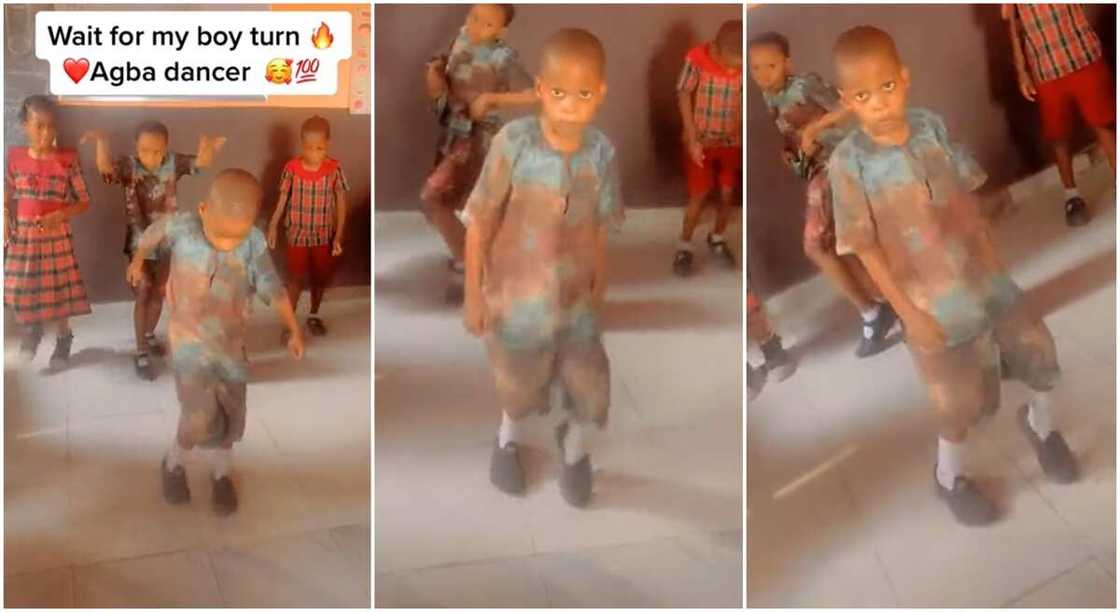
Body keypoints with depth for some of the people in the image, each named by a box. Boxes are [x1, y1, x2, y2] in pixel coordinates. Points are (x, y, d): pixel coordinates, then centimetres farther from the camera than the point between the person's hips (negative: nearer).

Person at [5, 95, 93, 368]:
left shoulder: (67, 159, -10)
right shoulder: (14, 158, -5)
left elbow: (84, 202, -6)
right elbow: (7, 198, 6)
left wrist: (60, 215, -21)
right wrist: (5, 223, -8)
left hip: (57, 235, -2)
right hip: (22, 235, 2)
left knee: (59, 290, 7)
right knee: (21, 290, 8)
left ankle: (63, 338, 30)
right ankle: (32, 329, 37)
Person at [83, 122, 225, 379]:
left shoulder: (174, 162, -11)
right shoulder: (128, 165, -17)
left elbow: (200, 162, -24)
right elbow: (105, 168, -36)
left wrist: (208, 147, -49)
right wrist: (102, 142, -57)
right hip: (139, 242, -3)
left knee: (159, 294, 18)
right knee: (143, 296, -3)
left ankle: (149, 335, 41)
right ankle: (141, 353, 6)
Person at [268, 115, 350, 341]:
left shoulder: (334, 169, -15)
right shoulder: (292, 168, -14)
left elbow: (341, 202, -8)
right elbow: (283, 198, -1)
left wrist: (338, 236, -10)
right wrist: (273, 226, 2)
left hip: (324, 235, 1)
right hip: (298, 233, -1)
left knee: (320, 278, 15)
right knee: (297, 278, 1)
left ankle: (314, 316, 37)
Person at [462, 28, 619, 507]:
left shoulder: (602, 153, -13)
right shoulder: (513, 143, -23)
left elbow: (599, 229, 0)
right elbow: (480, 221, -14)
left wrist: (600, 292, 9)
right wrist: (473, 294, -10)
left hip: (576, 298, 2)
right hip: (516, 296, -2)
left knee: (592, 393, 11)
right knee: (518, 386, 22)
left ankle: (574, 448, 45)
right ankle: (508, 438, 56)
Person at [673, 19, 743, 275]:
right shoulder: (696, 58, -22)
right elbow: (684, 96, -10)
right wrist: (693, 139, -12)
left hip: (732, 141, 2)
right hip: (702, 141, -2)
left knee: (728, 194, 11)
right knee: (698, 196, 2)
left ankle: (717, 238, 36)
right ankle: (684, 246, 21)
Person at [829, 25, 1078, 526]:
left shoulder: (932, 127, -7)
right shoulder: (848, 163, -20)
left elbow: (967, 196, 4)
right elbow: (865, 247, -16)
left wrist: (993, 259, 5)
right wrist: (908, 312, -15)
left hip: (982, 273, 4)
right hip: (931, 295, -4)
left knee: (1037, 350, 17)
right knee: (959, 398, 10)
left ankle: (1039, 423, 50)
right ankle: (949, 477, 39)